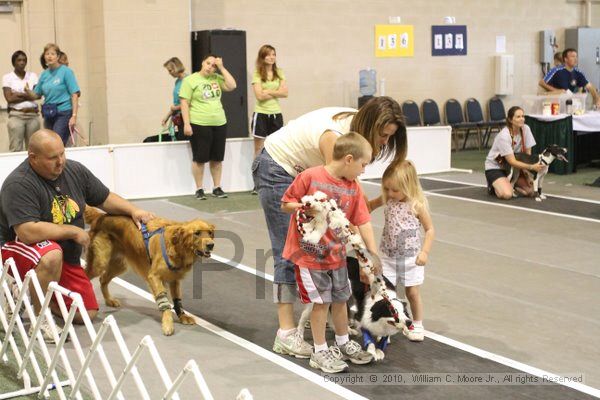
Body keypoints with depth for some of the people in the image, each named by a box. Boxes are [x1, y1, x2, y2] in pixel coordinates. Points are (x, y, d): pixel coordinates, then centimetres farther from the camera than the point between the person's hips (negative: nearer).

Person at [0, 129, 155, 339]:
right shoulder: (19, 184, -24)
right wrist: (73, 231, -24)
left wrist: (133, 210, -5)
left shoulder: (74, 170, -3)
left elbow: (105, 198, 11)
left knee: (87, 313, 2)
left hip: (65, 255, 7)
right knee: (52, 256, -41)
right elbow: (28, 232, -34)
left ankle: (33, 293, 23)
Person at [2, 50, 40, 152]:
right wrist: (28, 96, -5)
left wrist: (18, 94, -6)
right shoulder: (7, 77, 3)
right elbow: (9, 98, -7)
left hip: (33, 115, 3)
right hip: (16, 115, -3)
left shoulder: (33, 76, 11)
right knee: (16, 149, -8)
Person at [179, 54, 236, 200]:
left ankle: (217, 188, 18)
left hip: (219, 124, 5)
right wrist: (186, 124, -15)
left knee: (217, 158, 9)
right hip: (199, 125, -5)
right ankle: (199, 189, 9)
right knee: (199, 159, 1)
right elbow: (184, 103, -7)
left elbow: (232, 86, -2)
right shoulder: (190, 80, -3)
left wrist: (222, 68, -2)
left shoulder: (217, 78, 11)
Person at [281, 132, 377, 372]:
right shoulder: (310, 177, -15)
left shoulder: (353, 188, 0)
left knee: (340, 299, 16)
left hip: (337, 254, 6)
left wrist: (373, 254, -3)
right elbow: (285, 204, -7)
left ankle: (343, 344, 35)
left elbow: (363, 222, 1)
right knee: (321, 301, -1)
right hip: (308, 252, -6)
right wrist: (304, 207, -26)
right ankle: (320, 352, 13)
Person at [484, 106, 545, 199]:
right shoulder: (504, 136, -27)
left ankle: (510, 185, 14)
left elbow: (528, 154, -4)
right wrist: (532, 167, -37)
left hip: (513, 167, 6)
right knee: (507, 194, -29)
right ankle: (493, 186, 5)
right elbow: (512, 162, -28)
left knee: (531, 190, -12)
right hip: (495, 167, -6)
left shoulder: (526, 129, -10)